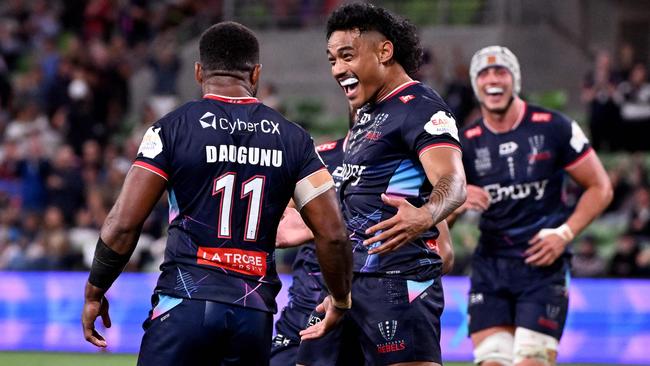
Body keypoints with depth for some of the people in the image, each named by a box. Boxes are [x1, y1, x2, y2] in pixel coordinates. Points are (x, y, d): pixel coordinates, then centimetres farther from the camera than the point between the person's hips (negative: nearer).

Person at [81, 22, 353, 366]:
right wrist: (340, 301, 21)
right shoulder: (292, 139, 8)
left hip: (186, 301, -3)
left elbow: (123, 223, -5)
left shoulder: (173, 128, 0)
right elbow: (333, 234, 5)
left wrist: (95, 293, 8)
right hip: (255, 310, 3)